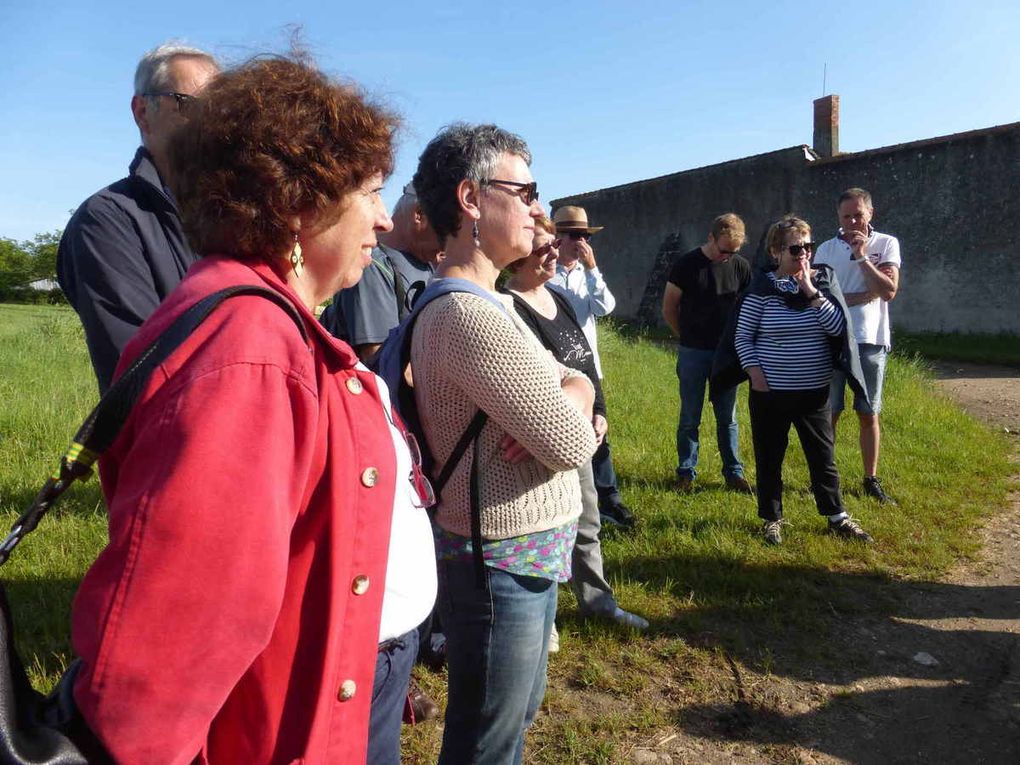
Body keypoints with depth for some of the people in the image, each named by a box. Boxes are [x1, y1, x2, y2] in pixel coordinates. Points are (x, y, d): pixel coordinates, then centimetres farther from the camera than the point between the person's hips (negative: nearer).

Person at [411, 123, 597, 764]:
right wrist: (570, 416, -2)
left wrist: (576, 393, -11)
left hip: (527, 555, 10)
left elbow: (574, 379, 12)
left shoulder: (485, 302, 8)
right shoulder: (469, 315, -25)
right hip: (504, 563, -9)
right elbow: (573, 445, -24)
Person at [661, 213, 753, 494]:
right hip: (693, 352, -2)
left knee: (728, 417, 10)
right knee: (690, 418, 5)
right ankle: (686, 473, 16)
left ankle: (733, 472, 20)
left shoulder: (740, 266, 1)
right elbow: (669, 308, 0)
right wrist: (687, 337, 5)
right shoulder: (686, 264, -7)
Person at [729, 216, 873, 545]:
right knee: (769, 458, 10)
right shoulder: (762, 288, -8)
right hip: (770, 393, -2)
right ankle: (772, 519, 26)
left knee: (823, 456, 12)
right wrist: (754, 371, -13)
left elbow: (838, 328, -9)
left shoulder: (822, 281, 1)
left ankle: (837, 518, 28)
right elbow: (742, 336, -3)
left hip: (814, 391, 3)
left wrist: (811, 291, -15)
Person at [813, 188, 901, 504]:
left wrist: (861, 256, -14)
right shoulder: (826, 249, 4)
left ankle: (871, 479, 19)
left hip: (870, 340, 0)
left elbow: (889, 291, -10)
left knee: (868, 414, 8)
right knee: (829, 413, 5)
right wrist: (864, 295, -10)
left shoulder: (886, 244, 2)